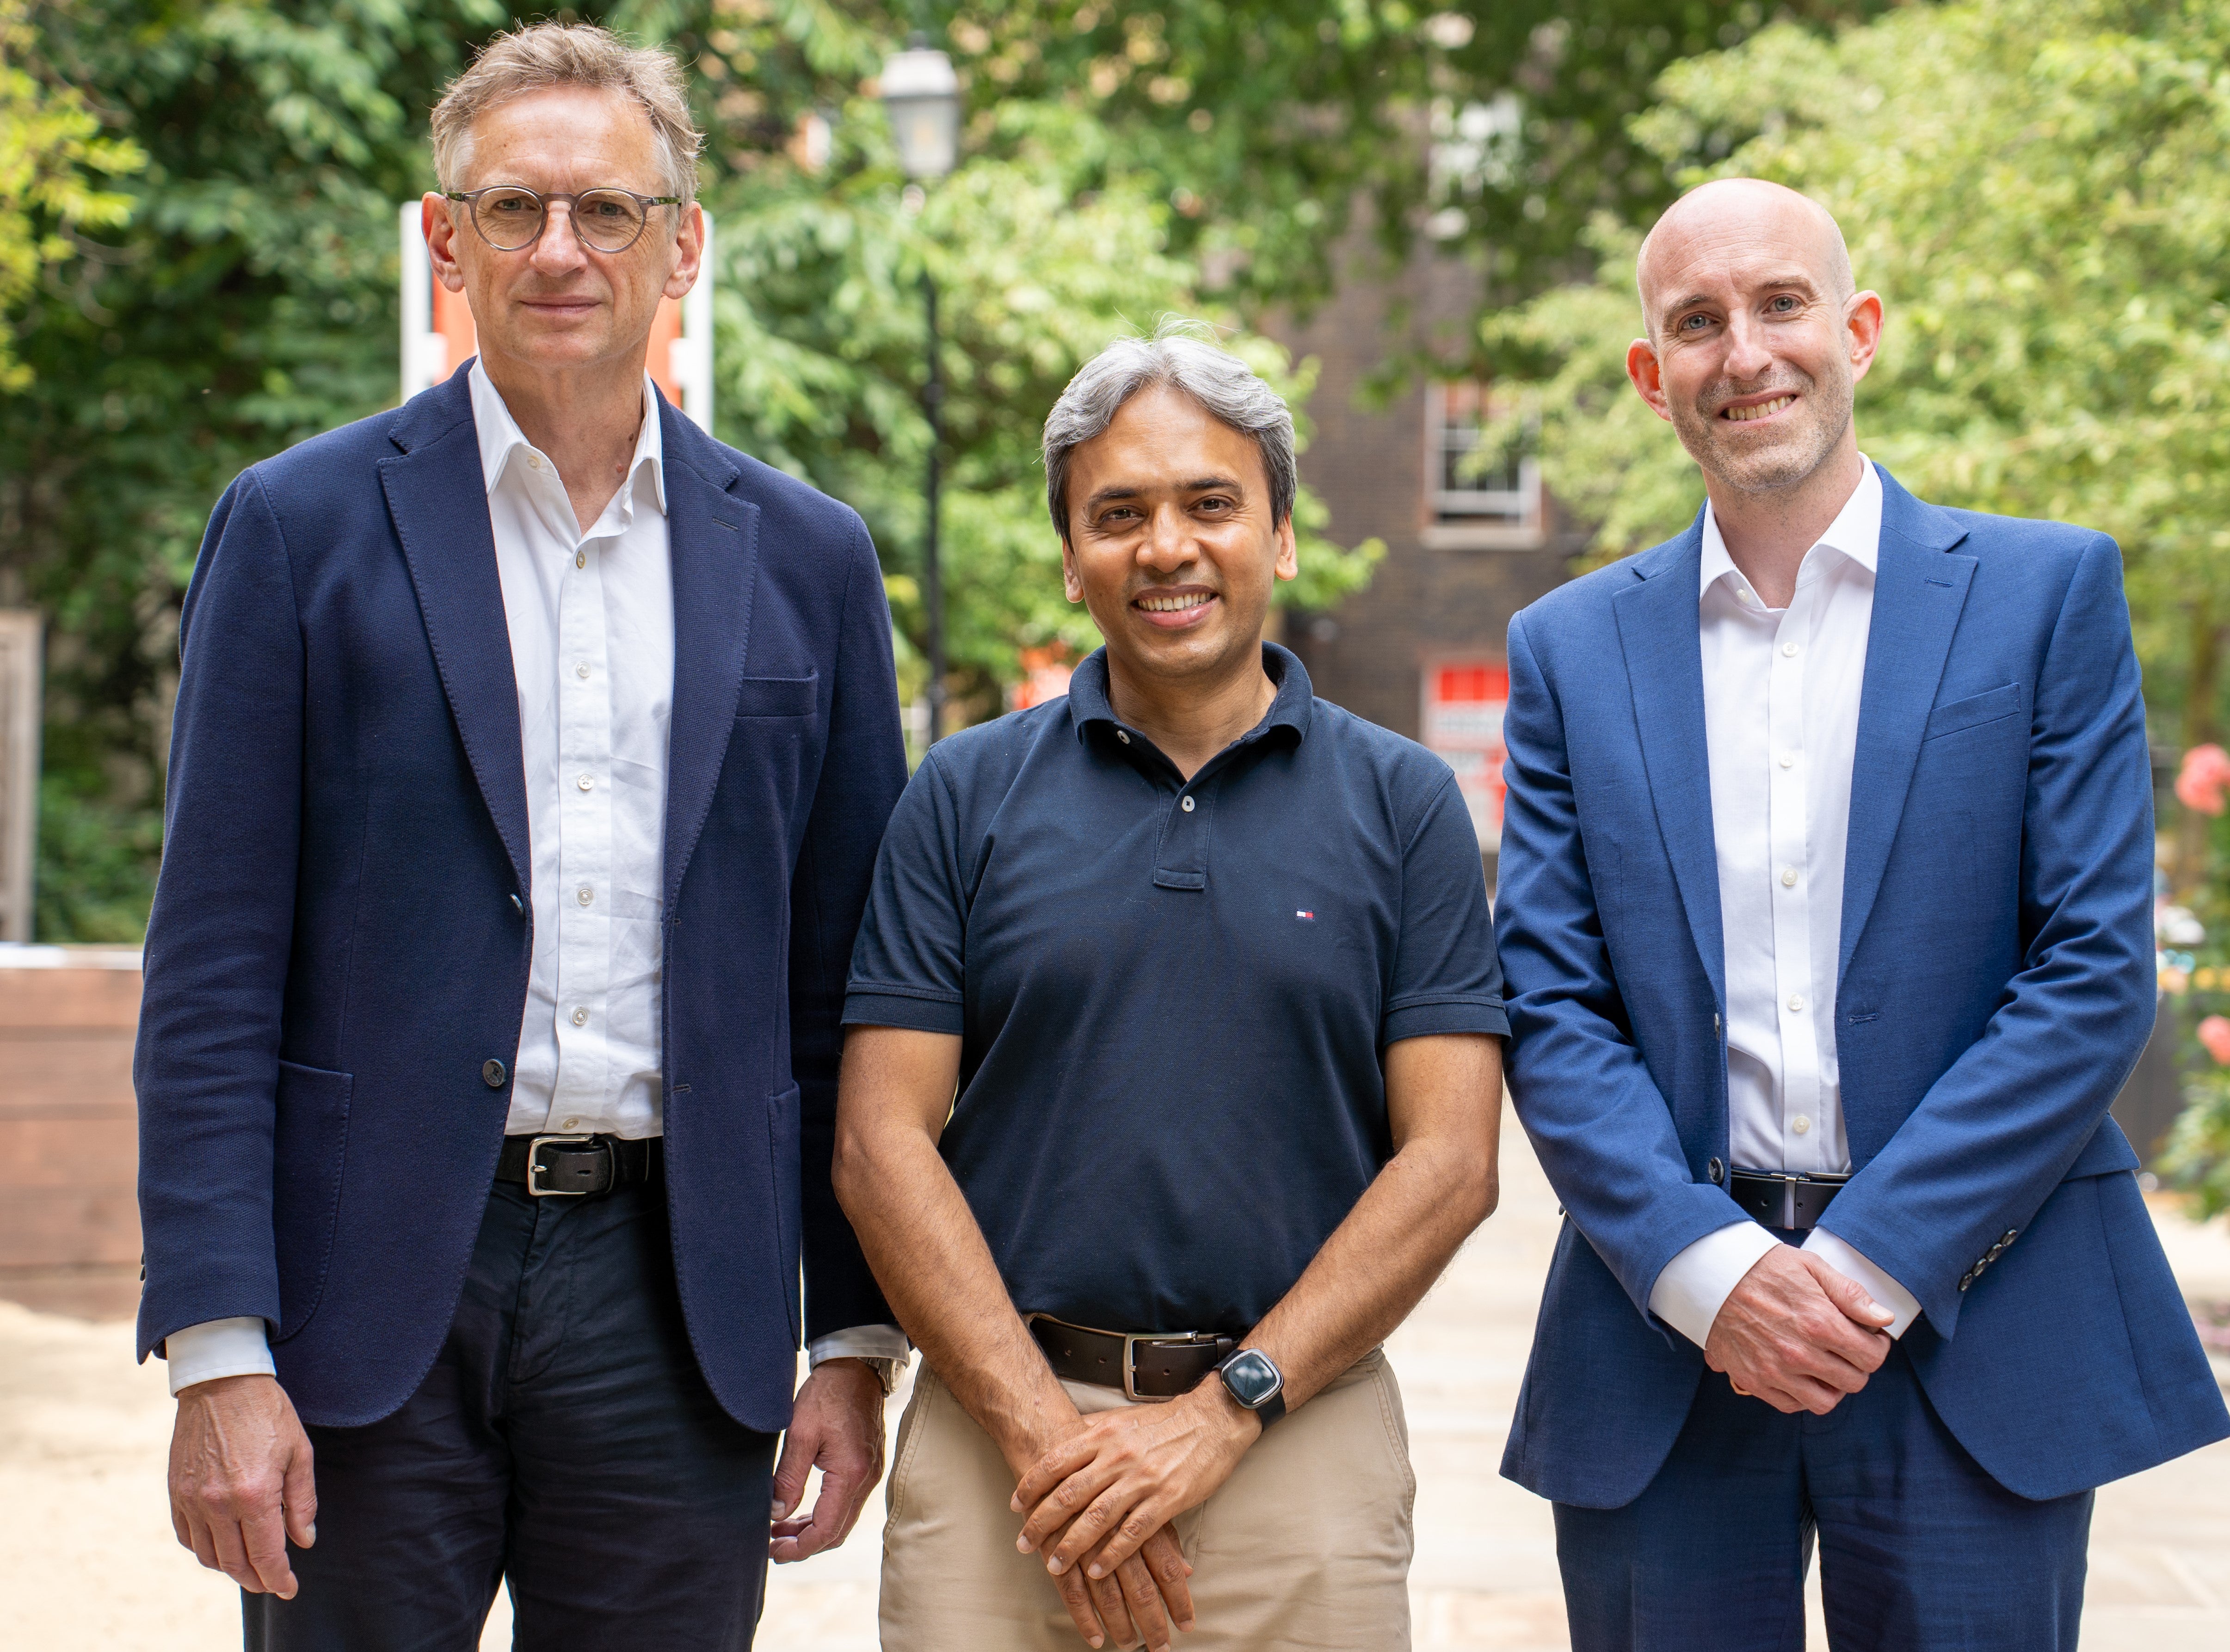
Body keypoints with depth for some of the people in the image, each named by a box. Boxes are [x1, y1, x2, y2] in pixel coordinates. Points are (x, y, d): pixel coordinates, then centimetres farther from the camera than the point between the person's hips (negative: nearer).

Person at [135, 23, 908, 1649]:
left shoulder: (805, 560, 8)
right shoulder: (302, 526, 1)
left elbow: (845, 990, 10)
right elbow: (213, 976, -3)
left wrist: (859, 1343, 7)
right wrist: (219, 1354, -10)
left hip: (679, 1302, 2)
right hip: (376, 1281, -2)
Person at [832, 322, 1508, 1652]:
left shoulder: (1403, 803, 4)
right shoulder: (967, 795, 5)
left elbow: (1449, 1159, -2)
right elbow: (884, 1142, 0)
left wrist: (1223, 1414, -11)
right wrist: (1042, 1429, -11)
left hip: (1300, 1432, 0)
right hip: (995, 1430, 1)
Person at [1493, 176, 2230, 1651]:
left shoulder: (2049, 594, 2)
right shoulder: (1574, 648, 9)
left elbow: (2098, 972, -4)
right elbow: (1550, 1007, 3)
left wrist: (1871, 1259, -12)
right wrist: (1707, 1265, -12)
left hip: (1970, 1336, -1)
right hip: (1666, 1335, 2)